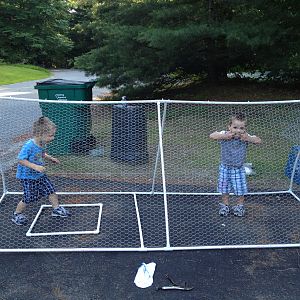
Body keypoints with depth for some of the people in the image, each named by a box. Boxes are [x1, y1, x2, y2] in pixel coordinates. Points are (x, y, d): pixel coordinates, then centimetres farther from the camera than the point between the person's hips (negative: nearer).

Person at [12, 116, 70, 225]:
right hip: (27, 177, -7)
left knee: (51, 189, 7)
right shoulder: (29, 146, -30)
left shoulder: (42, 144, -5)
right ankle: (17, 214, 24)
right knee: (29, 198, 1)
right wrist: (35, 166, -35)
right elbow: (21, 160, -28)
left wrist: (50, 158, 2)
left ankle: (56, 209, 25)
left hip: (40, 175, 7)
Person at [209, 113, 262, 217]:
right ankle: (225, 205, 34)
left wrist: (248, 139, -32)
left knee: (240, 189, 9)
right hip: (225, 168, 0)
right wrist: (225, 136, -39)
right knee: (224, 188, 14)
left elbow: (259, 141, -15)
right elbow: (212, 136, -28)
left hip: (239, 169, 0)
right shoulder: (224, 134, -17)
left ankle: (240, 206, 33)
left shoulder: (245, 137, -12)